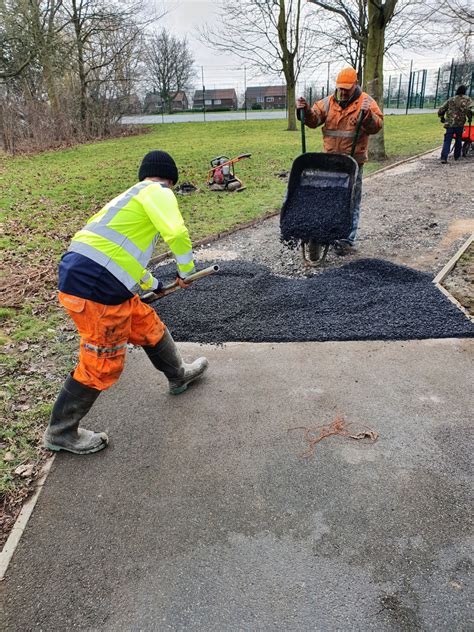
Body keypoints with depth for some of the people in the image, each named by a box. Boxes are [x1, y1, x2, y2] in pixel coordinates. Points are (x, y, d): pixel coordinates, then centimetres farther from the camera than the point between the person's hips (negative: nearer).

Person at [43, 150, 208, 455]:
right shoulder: (158, 192, -2)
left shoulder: (132, 196, 25)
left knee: (149, 326, 23)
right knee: (102, 366, 5)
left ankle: (179, 375, 46)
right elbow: (176, 233, -22)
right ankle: (61, 433, 25)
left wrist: (153, 284, 49)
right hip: (96, 287, -9)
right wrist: (185, 272, -3)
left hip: (80, 276, 9)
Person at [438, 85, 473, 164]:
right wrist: (470, 118, 3)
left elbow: (441, 110, 15)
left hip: (449, 123, 2)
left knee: (447, 140, -2)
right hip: (459, 123, -2)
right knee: (458, 140, 16)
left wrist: (442, 118, 31)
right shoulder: (467, 99, 4)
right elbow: (469, 110, -12)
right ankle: (457, 156, 24)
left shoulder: (451, 100, 15)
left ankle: (444, 157, -19)